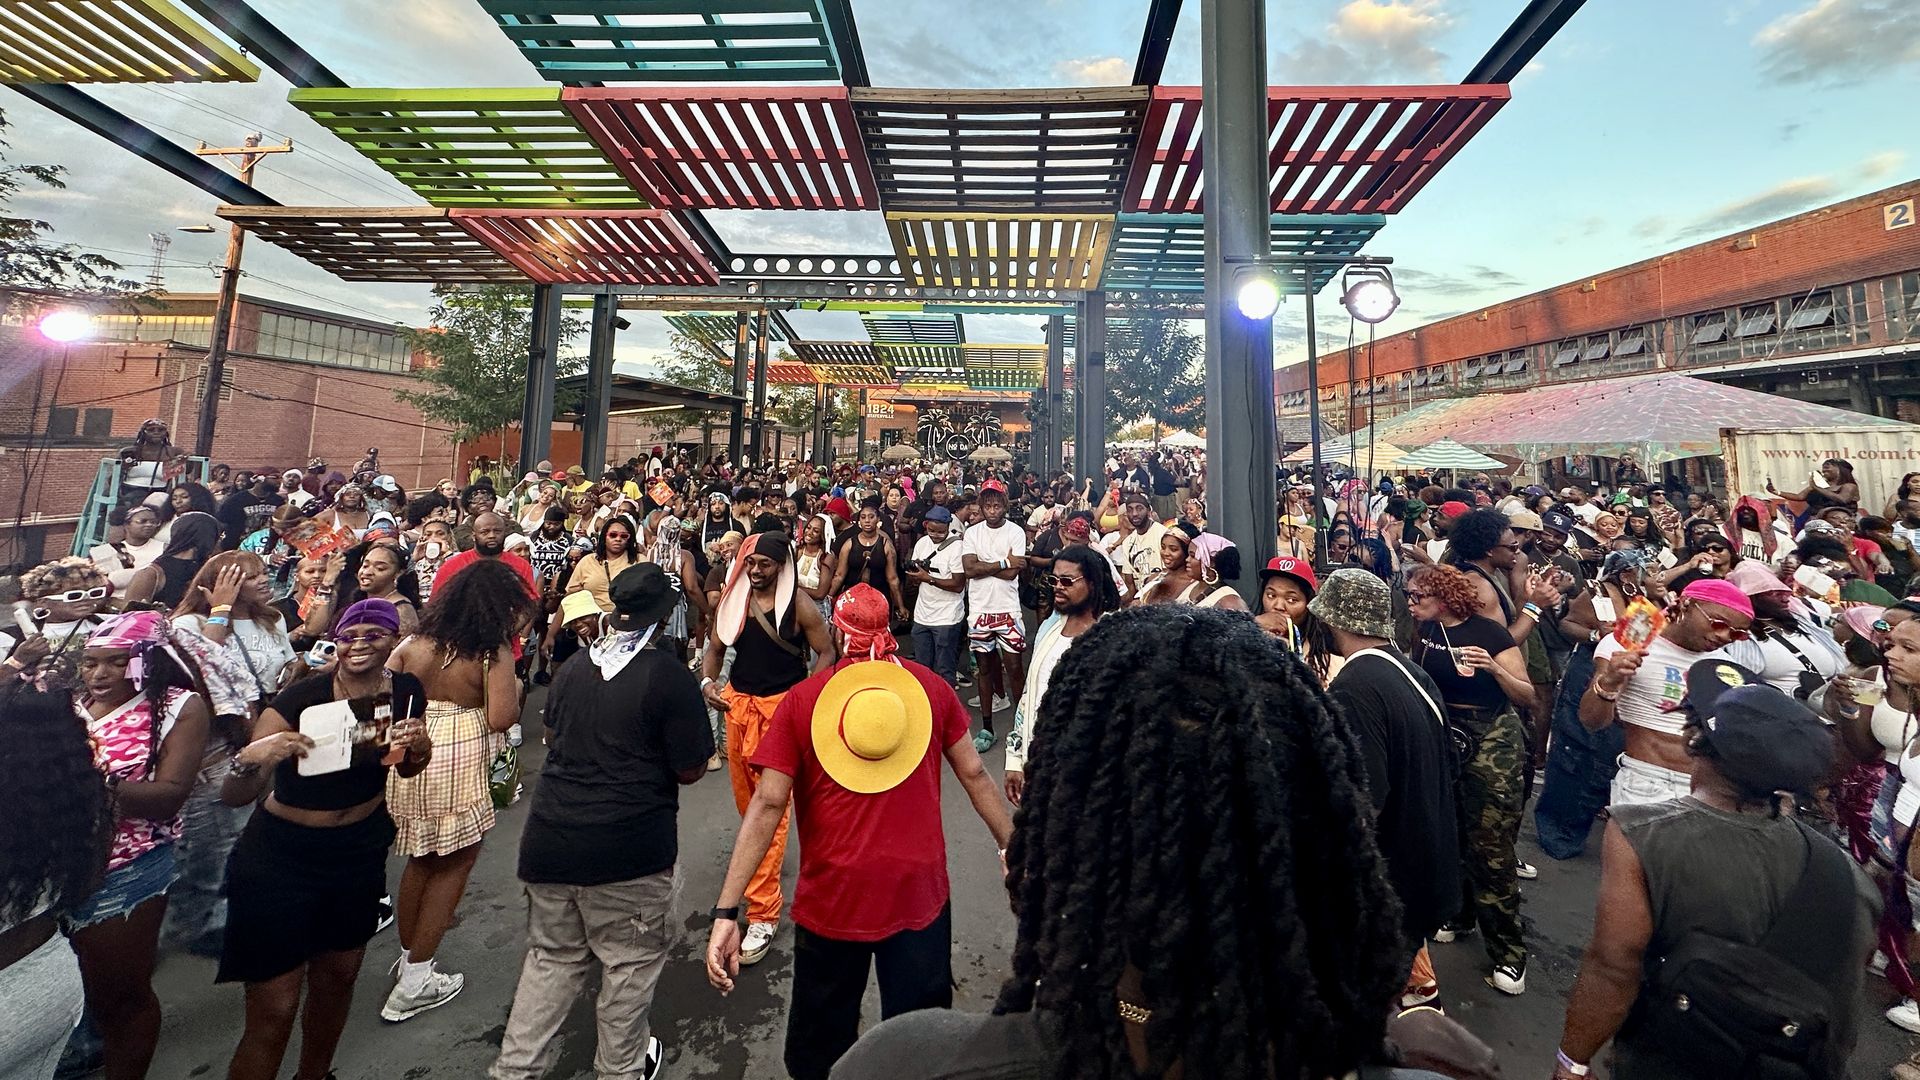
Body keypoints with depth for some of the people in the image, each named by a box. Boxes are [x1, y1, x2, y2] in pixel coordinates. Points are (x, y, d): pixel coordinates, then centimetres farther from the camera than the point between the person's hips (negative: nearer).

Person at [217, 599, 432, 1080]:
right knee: (273, 1011, 0)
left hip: (361, 850, 4)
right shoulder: (300, 699, -20)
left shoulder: (406, 691, -8)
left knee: (339, 975, 21)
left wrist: (420, 746, -13)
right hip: (282, 856, -4)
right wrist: (250, 759, -40)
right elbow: (232, 797, -20)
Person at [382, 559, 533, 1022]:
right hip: (457, 762, -6)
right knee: (454, 863, 12)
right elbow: (500, 720, -21)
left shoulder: (417, 641, 1)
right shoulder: (495, 653, -17)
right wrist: (514, 688, -3)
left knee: (421, 859, 25)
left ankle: (409, 954, 41)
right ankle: (413, 982, 20)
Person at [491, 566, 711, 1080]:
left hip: (550, 838, 5)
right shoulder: (669, 675, -16)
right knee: (632, 962, 16)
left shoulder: (573, 666, 3)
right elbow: (690, 770, -12)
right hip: (628, 848, -5)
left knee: (552, 957, 24)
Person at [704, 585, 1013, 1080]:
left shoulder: (801, 700, -9)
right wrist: (1012, 847, 11)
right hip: (920, 891, 1)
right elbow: (974, 775, 0)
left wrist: (726, 911, -10)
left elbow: (768, 805, -13)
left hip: (833, 897, 0)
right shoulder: (931, 686, -5)